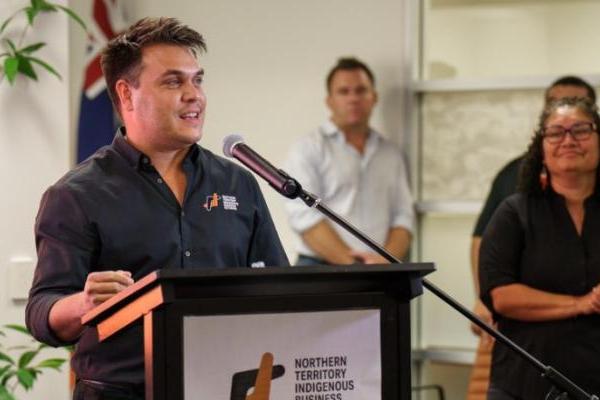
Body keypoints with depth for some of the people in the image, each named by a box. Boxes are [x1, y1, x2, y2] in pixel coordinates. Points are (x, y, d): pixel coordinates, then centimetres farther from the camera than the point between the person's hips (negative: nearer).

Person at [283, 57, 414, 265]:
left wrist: (388, 260, -6)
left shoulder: (391, 154, 18)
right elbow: (305, 217, -6)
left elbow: (403, 217, 13)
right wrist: (351, 264, -14)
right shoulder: (308, 149, 4)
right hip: (322, 272, -4)